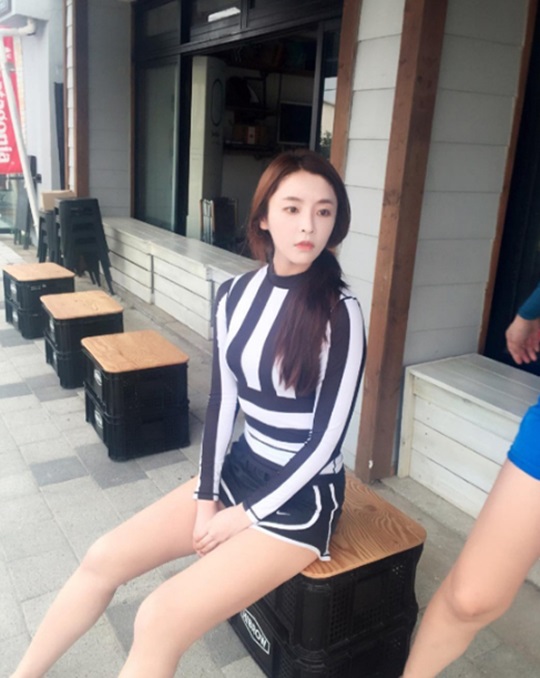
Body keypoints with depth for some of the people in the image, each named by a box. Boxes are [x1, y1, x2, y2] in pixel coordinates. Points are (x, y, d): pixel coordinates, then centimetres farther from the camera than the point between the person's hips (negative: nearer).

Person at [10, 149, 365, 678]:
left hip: (302, 495, -5)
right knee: (104, 558, 4)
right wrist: (205, 497, -4)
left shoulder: (340, 313, -19)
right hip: (240, 468, 6)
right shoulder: (234, 295, -3)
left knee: (159, 618, -16)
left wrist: (247, 514, -13)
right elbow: (222, 400, 2)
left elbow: (327, 436, -17)